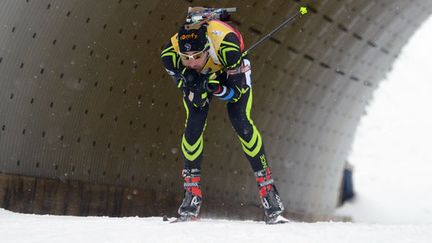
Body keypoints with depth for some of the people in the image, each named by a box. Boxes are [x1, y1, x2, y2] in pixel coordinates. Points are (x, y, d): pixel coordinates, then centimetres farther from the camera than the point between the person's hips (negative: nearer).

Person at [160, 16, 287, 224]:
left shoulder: (227, 46, -42)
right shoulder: (170, 54, -35)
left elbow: (237, 92, -29)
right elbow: (197, 101, -25)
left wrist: (215, 89, -47)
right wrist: (194, 89, -46)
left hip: (233, 73, -2)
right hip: (196, 77, 2)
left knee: (242, 124, -17)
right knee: (193, 127, -15)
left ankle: (267, 187, -7)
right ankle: (192, 191, 0)